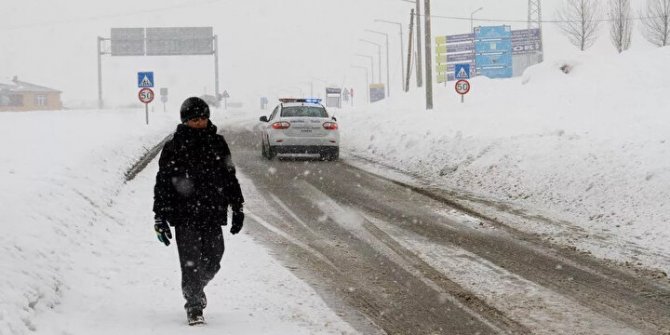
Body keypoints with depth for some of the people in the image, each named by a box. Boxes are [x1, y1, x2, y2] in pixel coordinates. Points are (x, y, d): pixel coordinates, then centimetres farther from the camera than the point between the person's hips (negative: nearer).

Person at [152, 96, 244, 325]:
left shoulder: (217, 144, 8)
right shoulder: (174, 148, -2)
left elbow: (230, 178, 16)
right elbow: (162, 184, -1)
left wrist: (238, 208, 14)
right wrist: (160, 217, -5)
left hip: (213, 214, 3)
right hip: (185, 215, -3)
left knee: (212, 261, 7)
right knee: (191, 262, -8)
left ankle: (196, 289, 36)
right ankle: (194, 307, 2)